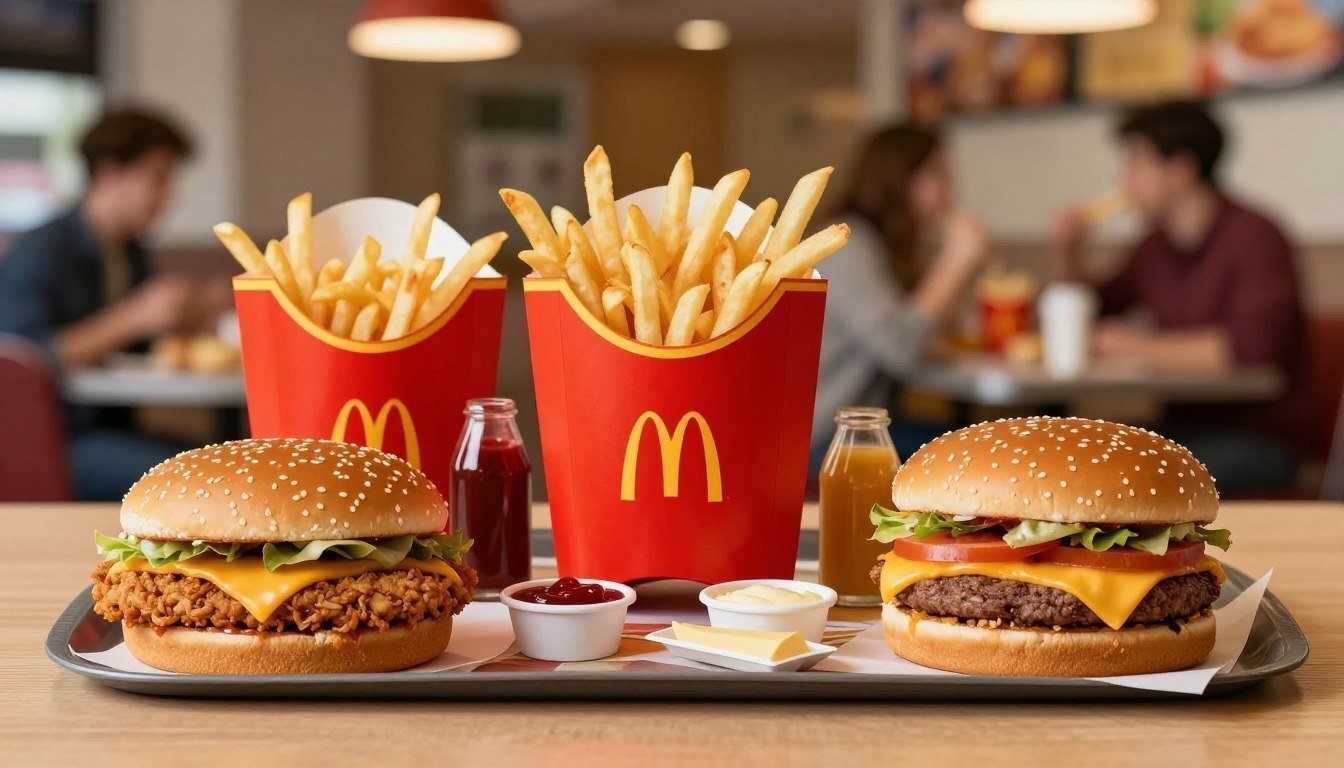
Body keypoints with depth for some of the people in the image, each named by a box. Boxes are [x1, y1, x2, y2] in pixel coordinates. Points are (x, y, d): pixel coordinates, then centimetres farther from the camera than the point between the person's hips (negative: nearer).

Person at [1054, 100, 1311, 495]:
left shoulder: (1253, 237, -12)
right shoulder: (1156, 247, 11)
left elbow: (1252, 344, -28)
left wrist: (1140, 347, -18)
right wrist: (1070, 255, 6)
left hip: (1259, 438, -7)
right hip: (1182, 428, 7)